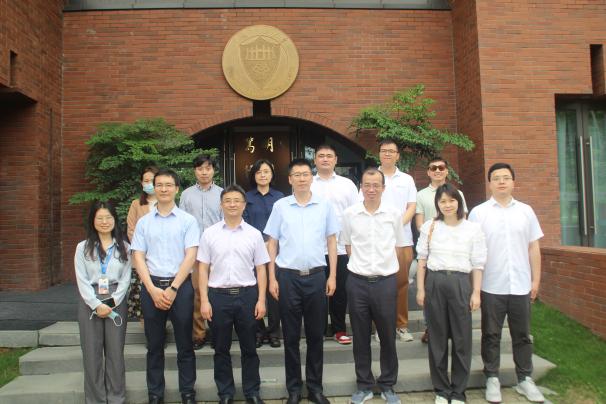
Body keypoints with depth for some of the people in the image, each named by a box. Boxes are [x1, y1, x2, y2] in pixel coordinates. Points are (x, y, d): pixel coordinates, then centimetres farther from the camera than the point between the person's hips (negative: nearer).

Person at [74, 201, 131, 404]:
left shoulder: (123, 246, 5)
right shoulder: (83, 247, 4)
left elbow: (125, 278, 2)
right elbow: (81, 280, -3)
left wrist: (112, 302, -10)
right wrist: (96, 305, -12)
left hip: (116, 303, 0)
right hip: (90, 304, 0)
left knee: (115, 352, 4)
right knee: (92, 352, 4)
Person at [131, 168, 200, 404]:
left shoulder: (188, 220, 0)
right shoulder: (144, 222, 6)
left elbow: (190, 257, -6)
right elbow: (138, 257, 3)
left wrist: (173, 289, -11)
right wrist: (153, 290, -8)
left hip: (181, 286, -2)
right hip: (151, 287, 2)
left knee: (184, 344, 7)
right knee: (154, 345, 12)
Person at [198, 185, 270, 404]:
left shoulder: (254, 234, 2)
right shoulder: (210, 233, 2)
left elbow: (260, 269, 3)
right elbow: (203, 269, 2)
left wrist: (261, 300, -2)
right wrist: (204, 300, -3)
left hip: (247, 295, 0)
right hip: (218, 295, 0)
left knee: (249, 348, 11)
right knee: (221, 349, 12)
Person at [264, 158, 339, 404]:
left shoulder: (324, 205, 3)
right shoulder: (280, 206, 1)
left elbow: (331, 241, 7)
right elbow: (272, 243, 4)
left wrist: (332, 276, 2)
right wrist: (272, 278, -1)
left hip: (316, 275, 1)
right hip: (288, 276, 0)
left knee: (316, 334, 10)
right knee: (291, 335, 9)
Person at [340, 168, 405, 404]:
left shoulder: (394, 214, 0)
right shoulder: (349, 214, 0)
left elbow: (399, 247, 10)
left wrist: (386, 267, 7)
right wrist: (362, 266, 5)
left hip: (386, 281, 0)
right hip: (357, 281, 0)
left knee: (388, 337, 10)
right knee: (360, 337, 10)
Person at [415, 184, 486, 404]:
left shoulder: (473, 229, 2)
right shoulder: (429, 227, 3)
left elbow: (477, 264, 2)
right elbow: (422, 259, 5)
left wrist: (476, 292, -2)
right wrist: (420, 288, 1)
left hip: (461, 283, 0)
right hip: (435, 282, 1)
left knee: (462, 338, 5)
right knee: (437, 338, 8)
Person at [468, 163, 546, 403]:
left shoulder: (525, 211, 7)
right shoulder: (478, 212, -1)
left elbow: (533, 248, 9)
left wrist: (536, 280, 5)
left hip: (521, 286, 2)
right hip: (491, 286, -2)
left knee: (522, 335, 12)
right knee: (491, 335, 8)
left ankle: (525, 379, 26)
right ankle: (492, 379, 20)